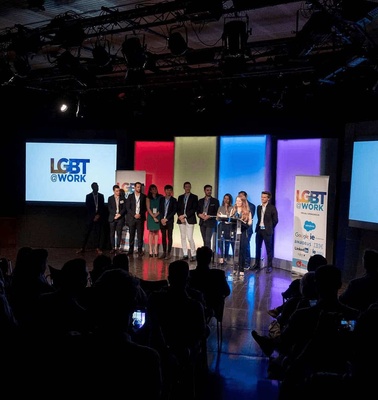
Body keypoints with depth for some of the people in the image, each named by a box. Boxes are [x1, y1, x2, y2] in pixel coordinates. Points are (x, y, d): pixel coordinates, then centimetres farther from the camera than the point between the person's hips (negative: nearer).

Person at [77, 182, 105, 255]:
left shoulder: (101, 196, 10)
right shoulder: (88, 196, 5)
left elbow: (103, 207, 5)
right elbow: (88, 207, -2)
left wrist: (99, 215, -8)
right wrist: (94, 216, -9)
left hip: (99, 217, 1)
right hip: (91, 217, -1)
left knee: (97, 233, 1)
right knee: (87, 232, -2)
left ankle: (97, 248, 5)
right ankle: (82, 248, 0)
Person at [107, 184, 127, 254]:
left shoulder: (123, 198, 8)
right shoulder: (110, 198, 6)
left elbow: (124, 208, 3)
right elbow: (109, 208, 1)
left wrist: (120, 214, -11)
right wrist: (115, 214, -11)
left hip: (120, 218, 0)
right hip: (112, 218, 0)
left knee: (119, 233, 0)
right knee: (112, 233, 0)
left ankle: (118, 247, 4)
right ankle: (113, 247, 4)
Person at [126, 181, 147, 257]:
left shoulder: (144, 196, 7)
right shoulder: (130, 196, 7)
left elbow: (145, 208, 7)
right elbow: (128, 208, 2)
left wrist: (140, 214, -8)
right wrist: (134, 215, -9)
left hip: (140, 218, 0)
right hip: (132, 218, 1)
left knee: (140, 235, -3)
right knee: (131, 235, 2)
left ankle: (140, 250, -1)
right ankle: (131, 250, 7)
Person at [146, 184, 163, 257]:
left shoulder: (160, 197, 6)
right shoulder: (148, 198, 3)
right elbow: (148, 208, -3)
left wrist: (157, 213, -12)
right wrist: (153, 216, -12)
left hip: (158, 216, 1)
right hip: (151, 217, -1)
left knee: (156, 233, 2)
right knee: (151, 233, -1)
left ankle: (155, 250, 3)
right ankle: (150, 251, -2)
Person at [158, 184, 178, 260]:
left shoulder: (174, 200, 1)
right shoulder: (161, 199, 10)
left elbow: (174, 211, -5)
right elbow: (160, 209, 7)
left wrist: (166, 219, -11)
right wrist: (162, 219, -6)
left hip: (170, 221, -3)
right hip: (162, 220, 3)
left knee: (169, 237, -2)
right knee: (163, 237, 6)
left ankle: (168, 253, 0)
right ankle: (164, 252, 12)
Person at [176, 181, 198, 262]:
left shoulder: (194, 197, 4)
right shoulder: (180, 197, 15)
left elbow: (194, 209, -5)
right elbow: (178, 208, 11)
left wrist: (185, 215, -11)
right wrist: (180, 216, -7)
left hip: (190, 219, -4)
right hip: (181, 219, 4)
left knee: (190, 238, -11)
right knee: (183, 237, 5)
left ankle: (193, 255, -4)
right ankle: (185, 254, 11)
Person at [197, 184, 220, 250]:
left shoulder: (215, 201, 3)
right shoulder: (200, 201, 15)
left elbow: (217, 213, -2)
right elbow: (198, 211, 12)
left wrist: (209, 216, -14)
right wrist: (200, 215, -9)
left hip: (210, 223, -4)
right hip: (202, 223, 4)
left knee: (208, 240, -14)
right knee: (204, 241, 7)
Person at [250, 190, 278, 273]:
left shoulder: (272, 208, -7)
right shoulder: (259, 207, 10)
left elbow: (275, 220, -3)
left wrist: (270, 228, 1)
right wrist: (258, 226, 7)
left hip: (267, 231, -5)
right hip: (259, 229, 6)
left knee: (269, 249, 0)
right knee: (258, 248, 10)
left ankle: (269, 266, 6)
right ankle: (257, 265, 19)